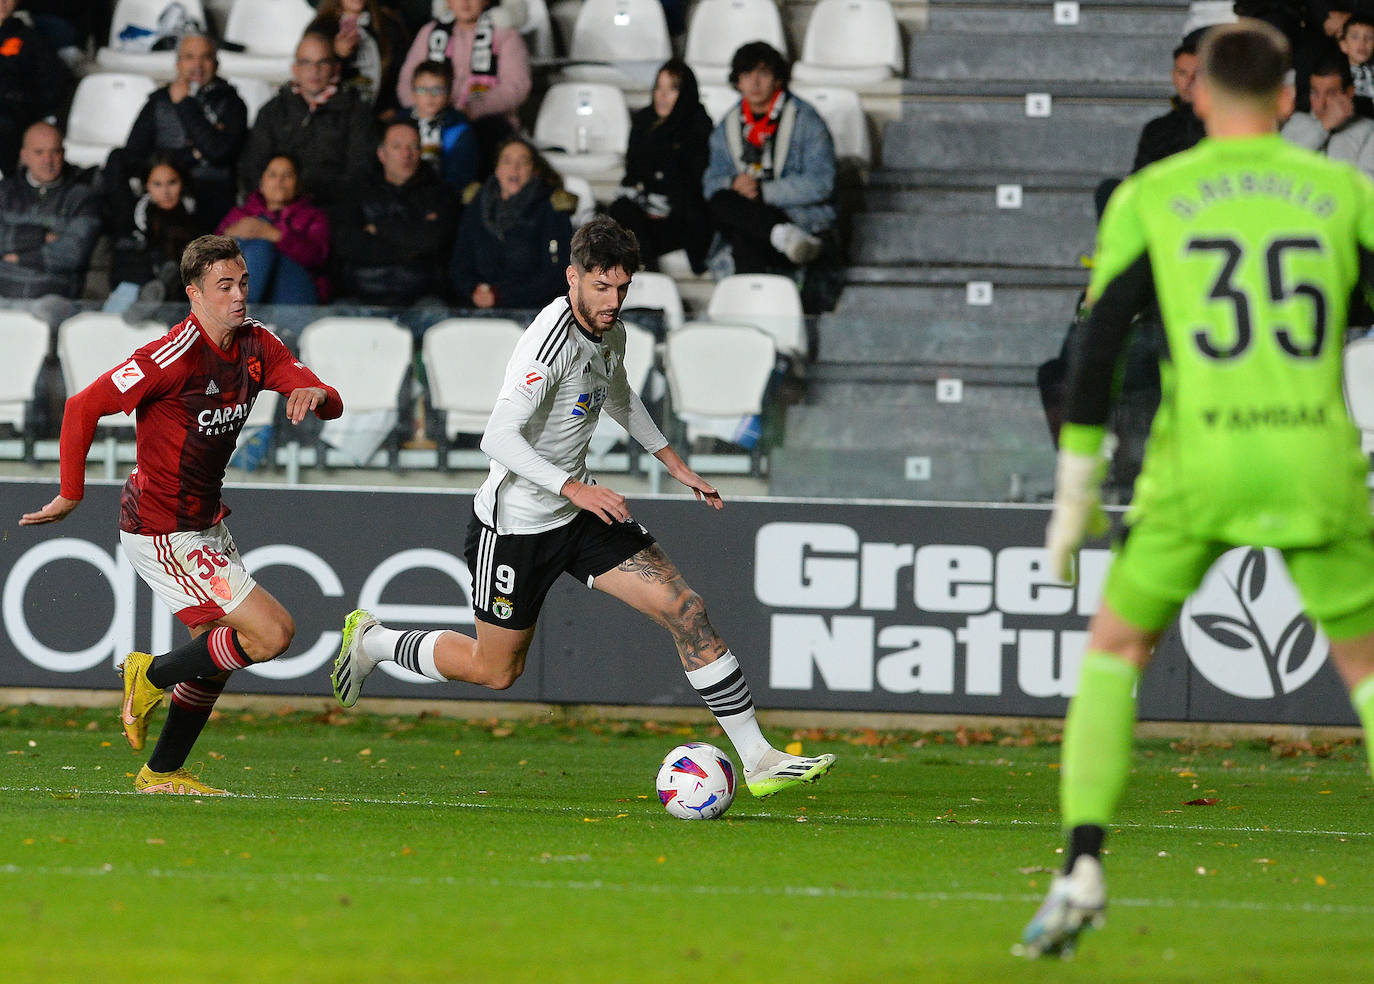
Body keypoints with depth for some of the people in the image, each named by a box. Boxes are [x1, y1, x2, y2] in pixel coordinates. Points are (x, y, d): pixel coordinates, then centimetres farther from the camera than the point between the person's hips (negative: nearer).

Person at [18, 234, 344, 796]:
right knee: (272, 633, -12)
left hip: (204, 524, 9)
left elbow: (331, 406, 0)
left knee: (217, 649, 18)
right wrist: (71, 496, -16)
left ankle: (162, 772, 29)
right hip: (163, 533, -9)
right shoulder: (178, 354, -22)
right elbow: (83, 407, -20)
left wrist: (315, 395, -25)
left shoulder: (256, 345, 2)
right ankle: (152, 676, 6)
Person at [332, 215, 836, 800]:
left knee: (686, 609, -7)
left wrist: (673, 463, 22)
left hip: (581, 511, 7)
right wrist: (572, 487, -39)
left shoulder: (609, 331, 1)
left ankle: (757, 759, -6)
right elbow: (498, 438, -33)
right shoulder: (549, 341, -26)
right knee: (496, 670, 7)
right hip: (515, 525, -7)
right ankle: (371, 641, 32)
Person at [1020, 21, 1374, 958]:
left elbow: (1097, 348, 2)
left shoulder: (1149, 199, 7)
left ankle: (1082, 869, -1)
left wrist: (1075, 494, 7)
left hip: (1199, 460, -1)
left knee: (1113, 653, 16)